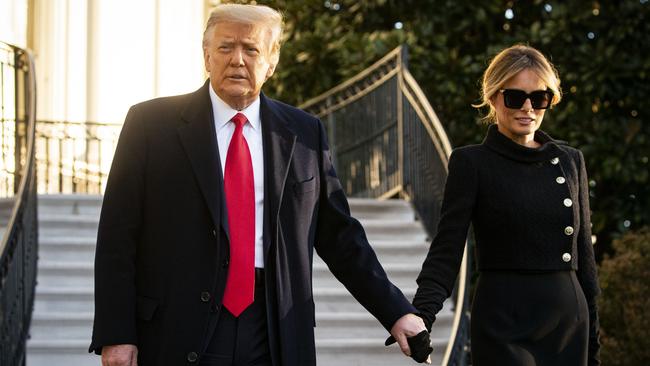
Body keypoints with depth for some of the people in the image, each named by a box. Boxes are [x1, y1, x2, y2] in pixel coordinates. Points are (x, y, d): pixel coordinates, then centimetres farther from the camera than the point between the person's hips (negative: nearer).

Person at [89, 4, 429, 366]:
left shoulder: (304, 134, 9)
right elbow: (118, 237, -1)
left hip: (274, 335, 2)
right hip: (177, 334, -2)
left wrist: (396, 312, 9)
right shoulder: (151, 123, 1)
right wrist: (115, 335, -8)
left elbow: (340, 237, 14)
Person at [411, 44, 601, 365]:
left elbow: (583, 253, 15)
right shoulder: (472, 163, -1)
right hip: (505, 325, -4)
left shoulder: (570, 161, 11)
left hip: (569, 323, 4)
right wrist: (420, 316, -24)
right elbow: (446, 250, -8)